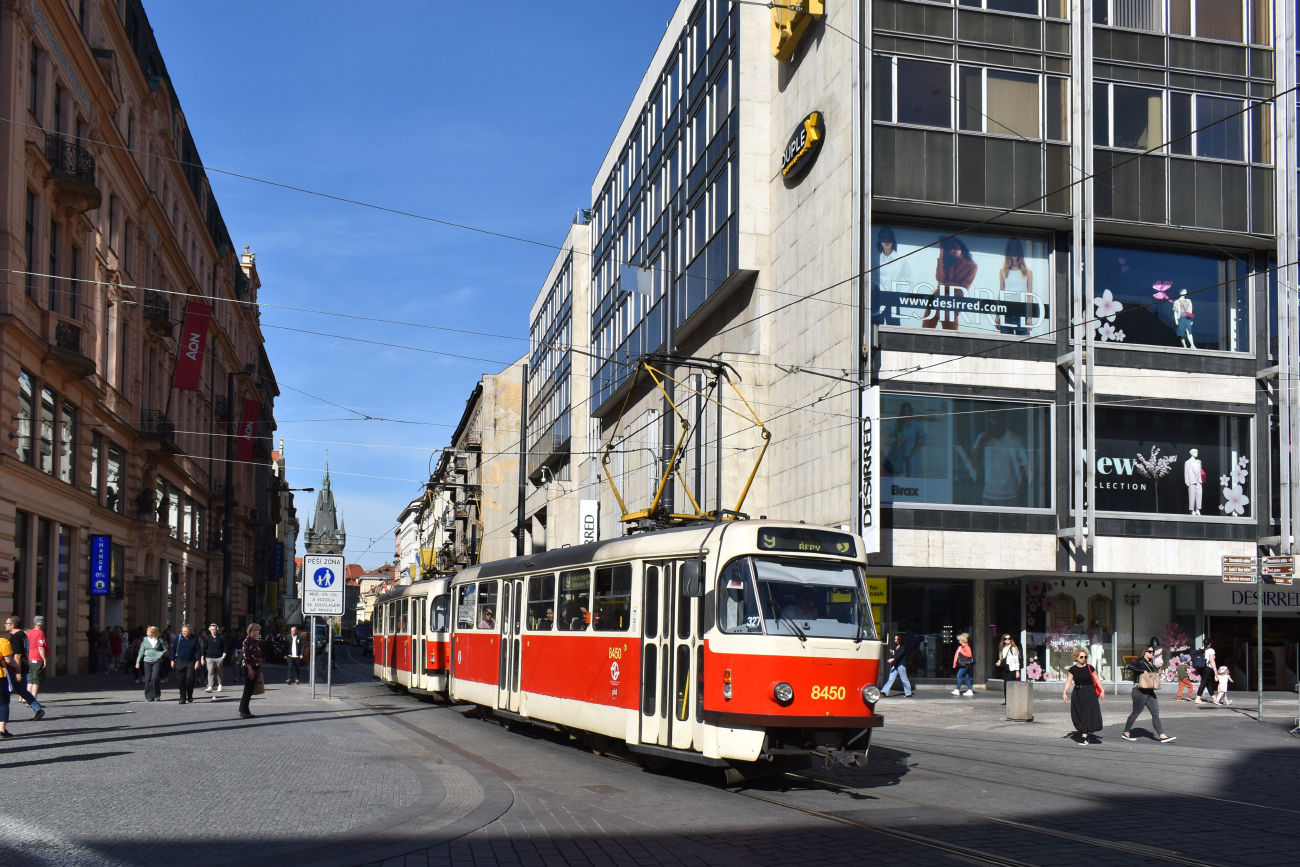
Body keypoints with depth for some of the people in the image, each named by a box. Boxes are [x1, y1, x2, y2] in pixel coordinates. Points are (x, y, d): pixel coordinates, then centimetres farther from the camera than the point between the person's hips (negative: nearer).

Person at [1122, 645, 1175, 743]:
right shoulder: (1140, 662, -11)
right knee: (1135, 713, 2)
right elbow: (1130, 666, -30)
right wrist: (1143, 671, -26)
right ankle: (1126, 733, 16)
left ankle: (1163, 736, -3)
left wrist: (1157, 672, 4)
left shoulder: (1151, 663, 16)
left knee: (1156, 714, 1)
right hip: (1140, 692, -8)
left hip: (1150, 692, 8)